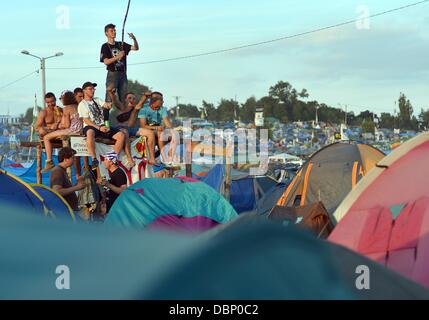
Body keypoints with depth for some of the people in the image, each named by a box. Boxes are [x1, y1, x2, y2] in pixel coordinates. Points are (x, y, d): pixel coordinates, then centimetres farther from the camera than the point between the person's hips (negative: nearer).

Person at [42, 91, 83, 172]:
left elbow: (67, 125, -13)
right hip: (80, 131, 8)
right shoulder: (77, 106, 14)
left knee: (46, 138, 0)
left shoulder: (66, 108, -7)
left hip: (71, 131, -8)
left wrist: (61, 126, 9)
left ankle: (49, 162, -9)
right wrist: (62, 125, 20)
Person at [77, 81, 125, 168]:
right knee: (90, 133, -43)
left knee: (121, 135, -16)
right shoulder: (82, 104, 4)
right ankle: (94, 160, -38)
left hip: (102, 126, 5)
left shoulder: (97, 100, 20)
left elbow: (108, 106, 4)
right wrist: (99, 128, -19)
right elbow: (86, 120, -7)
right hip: (90, 126, -5)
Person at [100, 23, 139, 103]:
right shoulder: (105, 46, 1)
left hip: (123, 74, 5)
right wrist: (118, 57, -20)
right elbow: (106, 62, -10)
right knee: (110, 97, -10)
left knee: (124, 97, 4)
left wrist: (134, 39, -9)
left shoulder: (121, 44, 15)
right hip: (112, 73, -5)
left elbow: (136, 48, 9)